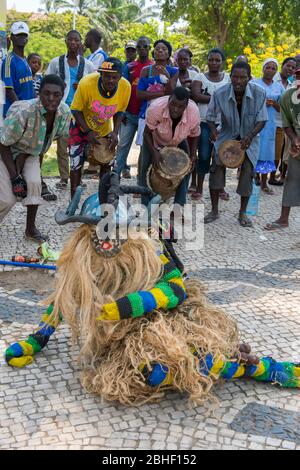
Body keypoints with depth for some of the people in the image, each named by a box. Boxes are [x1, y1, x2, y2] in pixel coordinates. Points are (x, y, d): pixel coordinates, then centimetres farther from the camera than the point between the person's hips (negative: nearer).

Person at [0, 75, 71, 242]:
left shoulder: (65, 113, -20)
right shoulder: (23, 112, -36)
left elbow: (53, 136, -5)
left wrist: (23, 156, -14)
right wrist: (15, 176, -23)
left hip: (30, 152, 4)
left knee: (34, 183, -18)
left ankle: (31, 228, 1)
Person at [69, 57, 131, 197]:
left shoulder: (126, 87, -24)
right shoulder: (86, 84, -34)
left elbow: (119, 111, -6)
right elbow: (76, 110, -19)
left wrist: (115, 132, -18)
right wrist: (88, 131, -28)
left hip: (105, 129, 3)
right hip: (82, 127, -3)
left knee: (107, 163, 11)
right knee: (76, 164, -3)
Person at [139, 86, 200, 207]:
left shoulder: (194, 112, -34)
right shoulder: (156, 107, -40)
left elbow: (194, 136, -12)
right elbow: (147, 133, -24)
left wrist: (193, 155, -21)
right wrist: (154, 152, -35)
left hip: (178, 143, 2)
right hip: (154, 140, -2)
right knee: (144, 168, -11)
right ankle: (145, 207, -1)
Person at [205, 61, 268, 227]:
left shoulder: (259, 93, -22)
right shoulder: (220, 94, -20)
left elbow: (262, 119, -13)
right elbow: (210, 116, -4)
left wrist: (250, 136, -27)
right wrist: (213, 130, -24)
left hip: (249, 138, 0)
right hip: (226, 136, 1)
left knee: (247, 171, -7)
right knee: (216, 167, -10)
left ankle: (243, 213, 11)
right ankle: (214, 211, 5)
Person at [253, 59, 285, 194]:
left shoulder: (279, 87, 11)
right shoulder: (254, 83, 2)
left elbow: (281, 109, 13)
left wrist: (273, 103, -9)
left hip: (269, 123, 3)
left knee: (266, 150, 3)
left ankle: (263, 183, 9)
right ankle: (256, 177, 13)